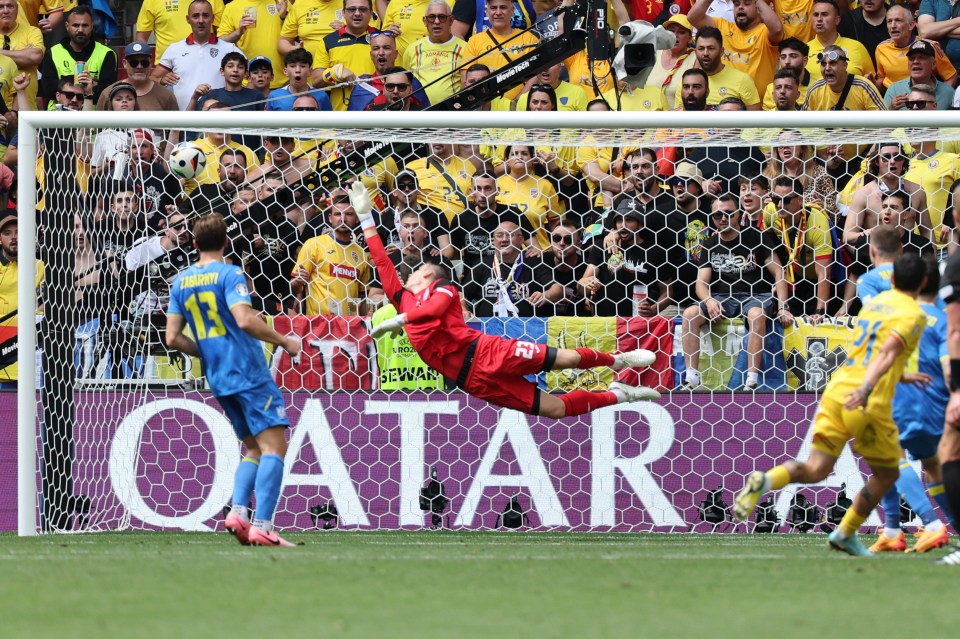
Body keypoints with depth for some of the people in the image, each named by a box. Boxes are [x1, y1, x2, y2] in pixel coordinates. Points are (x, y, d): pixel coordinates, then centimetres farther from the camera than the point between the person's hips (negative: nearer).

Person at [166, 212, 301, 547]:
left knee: (255, 449, 16)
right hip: (248, 371, -7)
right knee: (274, 445, -8)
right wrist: (284, 341, -10)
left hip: (217, 379, 7)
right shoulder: (229, 274, -9)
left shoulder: (181, 282, 10)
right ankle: (261, 526, -20)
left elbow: (173, 337, 9)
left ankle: (237, 512, -3)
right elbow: (245, 320, -22)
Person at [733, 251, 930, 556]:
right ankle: (846, 534, 19)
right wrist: (867, 389, -30)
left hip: (836, 391, 6)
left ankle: (765, 480, -29)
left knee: (816, 469, -1)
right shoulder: (913, 315, -1)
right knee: (886, 473, 17)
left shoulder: (874, 303, 22)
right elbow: (888, 351, -19)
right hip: (870, 405, -6)